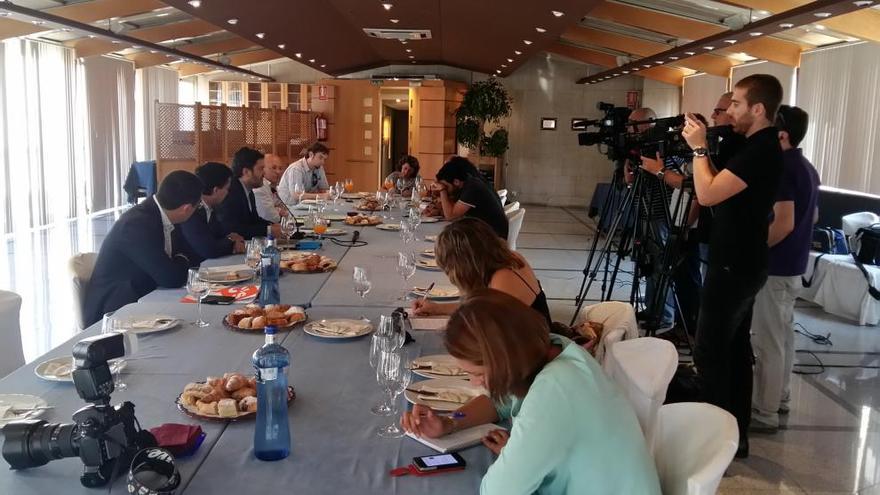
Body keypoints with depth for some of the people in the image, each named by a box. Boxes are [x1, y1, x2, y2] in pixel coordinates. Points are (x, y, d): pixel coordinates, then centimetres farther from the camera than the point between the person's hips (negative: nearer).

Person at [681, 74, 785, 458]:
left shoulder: (761, 151, -19)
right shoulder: (761, 146, 12)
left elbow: (707, 194, -25)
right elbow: (720, 191, 16)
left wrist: (699, 148, -13)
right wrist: (704, 148, 7)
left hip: (734, 266, -10)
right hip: (743, 264, 10)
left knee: (710, 352, -5)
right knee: (734, 347, 14)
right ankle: (735, 434, 22)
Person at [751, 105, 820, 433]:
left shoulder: (781, 168, -19)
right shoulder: (807, 168, 11)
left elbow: (784, 224, -26)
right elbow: (812, 216, 21)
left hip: (775, 267, -10)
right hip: (794, 264, 10)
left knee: (767, 342, -4)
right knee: (783, 336, 18)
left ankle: (764, 413, 3)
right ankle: (779, 398, 29)